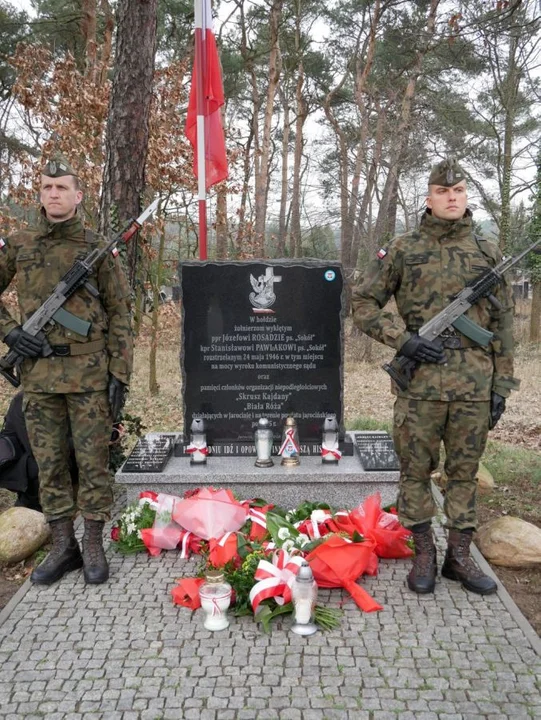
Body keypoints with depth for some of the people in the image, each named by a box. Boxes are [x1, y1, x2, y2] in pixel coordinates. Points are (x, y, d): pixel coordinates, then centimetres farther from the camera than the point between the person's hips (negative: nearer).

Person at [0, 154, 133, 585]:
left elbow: (120, 315, 0)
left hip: (89, 373, -3)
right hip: (39, 372, 3)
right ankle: (63, 547, 21)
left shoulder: (97, 249, 0)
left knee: (93, 462, 2)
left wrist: (119, 375, -6)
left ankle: (93, 546, 15)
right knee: (49, 464, 9)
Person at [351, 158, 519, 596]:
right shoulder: (402, 250, 2)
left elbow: (503, 325, 10)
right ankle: (424, 554, 21)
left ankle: (459, 556, 23)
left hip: (474, 385, 2)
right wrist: (403, 340, -10)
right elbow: (363, 303, 3)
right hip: (420, 382, -2)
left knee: (465, 471, 10)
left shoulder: (488, 254, 8)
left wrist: (502, 384, 6)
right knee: (416, 470, 6)